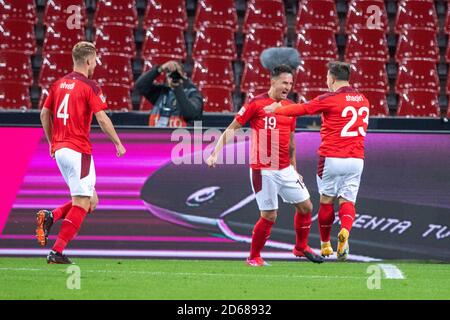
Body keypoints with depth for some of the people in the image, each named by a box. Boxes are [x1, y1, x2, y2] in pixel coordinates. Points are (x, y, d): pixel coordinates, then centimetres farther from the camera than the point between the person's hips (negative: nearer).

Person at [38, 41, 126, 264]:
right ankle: (57, 252, -10)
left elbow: (44, 114, 17)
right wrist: (118, 144, -4)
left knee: (90, 201, 15)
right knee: (82, 203, -4)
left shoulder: (59, 84, 13)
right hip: (78, 150, -8)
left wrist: (52, 142, 26)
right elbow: (102, 119, -14)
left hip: (59, 149, 8)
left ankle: (50, 217, -3)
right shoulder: (89, 86, -9)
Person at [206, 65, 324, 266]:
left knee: (306, 207, 8)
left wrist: (294, 167, 22)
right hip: (263, 170, -6)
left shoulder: (290, 107, 9)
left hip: (285, 169, 6)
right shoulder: (256, 104, -9)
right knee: (269, 216, -6)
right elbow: (232, 128, -6)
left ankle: (301, 247, 29)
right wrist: (216, 153, -14)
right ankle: (254, 257, 11)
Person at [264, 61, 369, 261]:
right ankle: (345, 232, -26)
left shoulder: (329, 99, -9)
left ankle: (325, 245, 22)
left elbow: (301, 109, -2)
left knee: (326, 200, 12)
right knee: (347, 202, 4)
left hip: (331, 158, -4)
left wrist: (276, 110, 14)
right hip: (356, 160, 4)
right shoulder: (363, 101, 9)